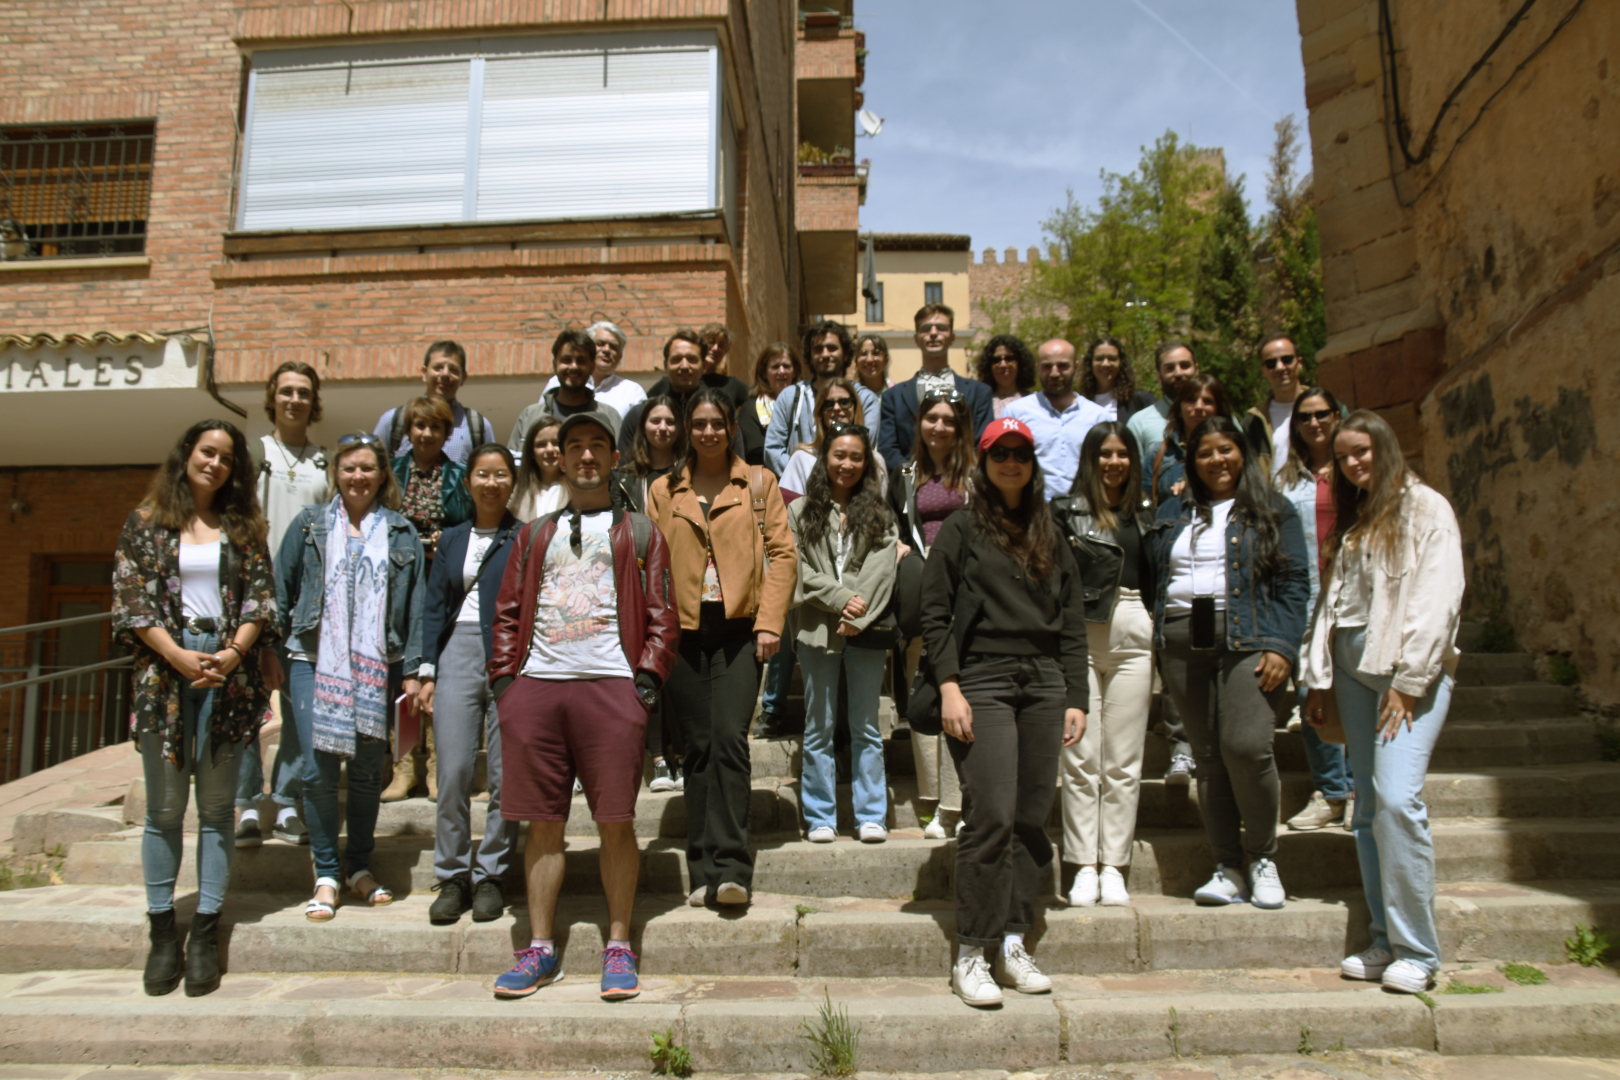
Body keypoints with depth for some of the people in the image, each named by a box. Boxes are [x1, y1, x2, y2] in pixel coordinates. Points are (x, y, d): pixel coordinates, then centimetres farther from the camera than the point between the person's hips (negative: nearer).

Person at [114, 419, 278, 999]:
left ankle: (206, 931, 9)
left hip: (227, 671, 1)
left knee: (216, 806, 3)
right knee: (165, 807, 3)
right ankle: (162, 930, 13)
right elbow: (131, 601, 1)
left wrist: (232, 654, -10)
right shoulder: (146, 522, 8)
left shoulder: (244, 527, 11)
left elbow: (260, 599, 6)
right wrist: (179, 656, -11)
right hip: (165, 668, -1)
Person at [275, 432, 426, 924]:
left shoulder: (401, 534, 8)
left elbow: (415, 604, 7)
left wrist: (413, 670, 3)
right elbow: (281, 589, 9)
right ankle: (326, 876, 8)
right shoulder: (310, 525, 8)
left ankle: (361, 868, 21)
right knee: (319, 771, -5)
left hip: (376, 667, 0)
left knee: (367, 772, 5)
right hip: (315, 661, 0)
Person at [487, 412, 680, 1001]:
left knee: (616, 821, -2)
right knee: (543, 822, 6)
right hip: (536, 686, 3)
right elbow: (509, 611, 17)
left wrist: (648, 678, -6)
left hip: (610, 686, -2)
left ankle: (618, 948, 10)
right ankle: (540, 948, 16)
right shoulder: (535, 533, 20)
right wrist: (504, 676, 5)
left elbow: (662, 615, 6)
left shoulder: (639, 532, 12)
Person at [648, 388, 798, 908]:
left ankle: (730, 866, -8)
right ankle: (704, 871, 12)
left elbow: (782, 553, 4)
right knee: (698, 747, 5)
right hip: (684, 630, 2)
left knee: (729, 737, -13)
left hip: (739, 628, -2)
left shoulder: (759, 483, 8)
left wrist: (770, 621, -6)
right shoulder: (663, 491, 13)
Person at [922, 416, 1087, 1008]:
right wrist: (949, 687, -9)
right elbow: (934, 613, 0)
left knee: (1033, 819, 3)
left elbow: (1073, 623, 17)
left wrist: (1075, 698, 9)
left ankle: (1012, 944, 14)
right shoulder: (960, 529, 6)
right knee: (991, 815, -12)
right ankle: (970, 954, -2)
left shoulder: (1051, 537, 18)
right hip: (982, 681, -4)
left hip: (1044, 683, 5)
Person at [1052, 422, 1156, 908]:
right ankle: (1084, 866, 10)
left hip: (1132, 635, 3)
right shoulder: (1065, 511, 4)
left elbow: (1158, 578, 19)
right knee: (1080, 758, 1)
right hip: (1078, 636, -3)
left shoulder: (1147, 512, 15)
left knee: (1123, 762, 5)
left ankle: (1114, 867, 13)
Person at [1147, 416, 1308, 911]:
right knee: (1208, 756, 4)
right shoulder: (1173, 513, 19)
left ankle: (1263, 858, 4)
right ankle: (1227, 869, 12)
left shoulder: (1272, 510, 8)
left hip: (1248, 640, -3)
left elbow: (1294, 584, 1)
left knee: (1246, 746, -17)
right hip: (1183, 644, 4)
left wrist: (1282, 647, -10)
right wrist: (1157, 642, 6)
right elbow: (1154, 578, 16)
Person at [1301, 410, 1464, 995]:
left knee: (1398, 798, -17)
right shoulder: (1350, 519, 21)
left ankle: (1417, 952, -9)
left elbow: (1438, 599, -9)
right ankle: (1385, 942, 12)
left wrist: (1408, 680, -14)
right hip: (1354, 665, 7)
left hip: (1410, 667, -6)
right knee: (1369, 808, 5)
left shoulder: (1426, 508, 1)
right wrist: (1317, 676, 11)